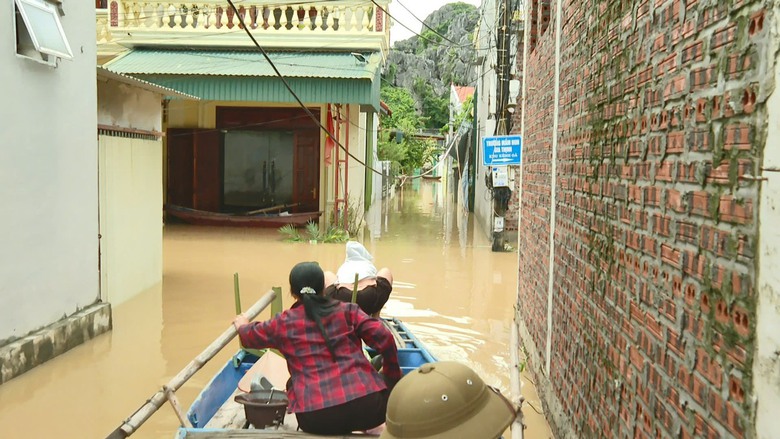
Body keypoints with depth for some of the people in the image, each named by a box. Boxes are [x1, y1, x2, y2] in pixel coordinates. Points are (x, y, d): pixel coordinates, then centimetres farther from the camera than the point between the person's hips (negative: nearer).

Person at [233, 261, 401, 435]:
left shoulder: (283, 323, 15)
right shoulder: (347, 310, 12)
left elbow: (249, 336, 35)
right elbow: (384, 339, 3)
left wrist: (242, 325, 59)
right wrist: (392, 379, 18)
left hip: (316, 415, 0)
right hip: (365, 402, 1)